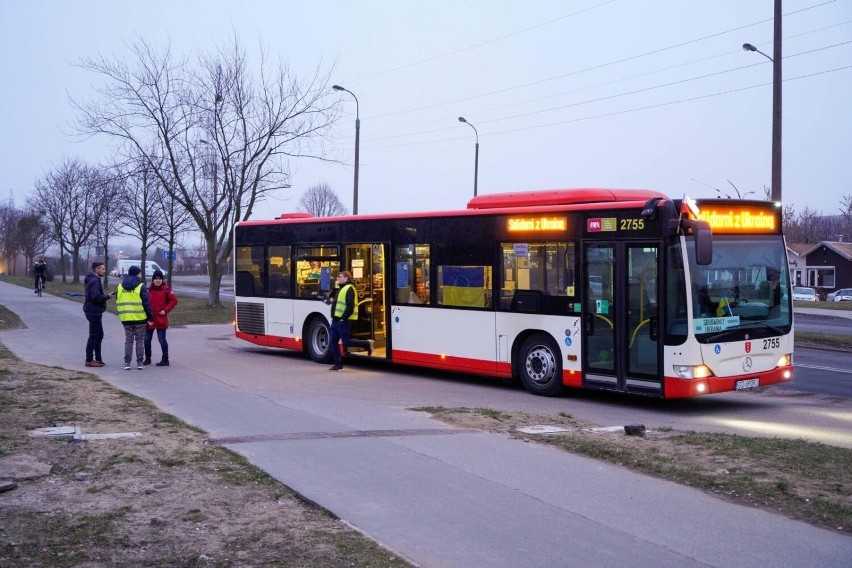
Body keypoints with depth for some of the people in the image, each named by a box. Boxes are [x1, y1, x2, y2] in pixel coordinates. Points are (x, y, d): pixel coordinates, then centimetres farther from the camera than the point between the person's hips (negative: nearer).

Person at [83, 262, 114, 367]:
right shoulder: (95, 281, -17)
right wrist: (107, 296, -15)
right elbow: (96, 297, -27)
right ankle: (89, 360, 1)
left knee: (99, 335, 16)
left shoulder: (94, 280, 15)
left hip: (94, 312, 11)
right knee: (94, 336, -4)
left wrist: (105, 296, 7)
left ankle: (98, 359, 23)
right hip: (94, 312, -11)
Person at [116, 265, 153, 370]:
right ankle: (139, 363, 6)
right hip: (140, 318, -3)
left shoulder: (120, 287, 7)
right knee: (140, 341, 5)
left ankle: (127, 363, 4)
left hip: (126, 318, 3)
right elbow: (146, 303, -9)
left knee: (128, 340, 9)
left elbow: (117, 303, 12)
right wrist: (150, 317, -4)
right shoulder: (141, 287, -7)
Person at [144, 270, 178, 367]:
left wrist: (166, 310, -11)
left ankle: (165, 360, 3)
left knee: (162, 339, -5)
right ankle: (147, 358, 24)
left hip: (161, 319, -5)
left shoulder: (166, 289, -5)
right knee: (147, 339, 10)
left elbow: (174, 300, -7)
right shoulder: (149, 289, 7)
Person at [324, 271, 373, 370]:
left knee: (346, 342, -6)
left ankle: (367, 344, 11)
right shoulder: (339, 289, 19)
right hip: (335, 320, 10)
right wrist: (329, 300, 9)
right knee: (332, 343, 6)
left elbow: (350, 306, -19)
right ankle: (338, 363, 12)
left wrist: (343, 318, -21)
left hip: (343, 321, -10)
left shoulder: (349, 289, -11)